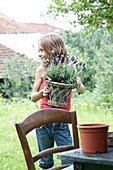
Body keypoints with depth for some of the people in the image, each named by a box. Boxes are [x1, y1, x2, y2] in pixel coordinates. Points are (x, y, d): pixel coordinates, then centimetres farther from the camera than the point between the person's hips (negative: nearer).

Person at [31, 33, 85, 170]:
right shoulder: (42, 69, -3)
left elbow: (82, 91, -1)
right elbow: (33, 97, 3)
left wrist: (79, 84, -24)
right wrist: (42, 93, -19)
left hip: (62, 121, -1)